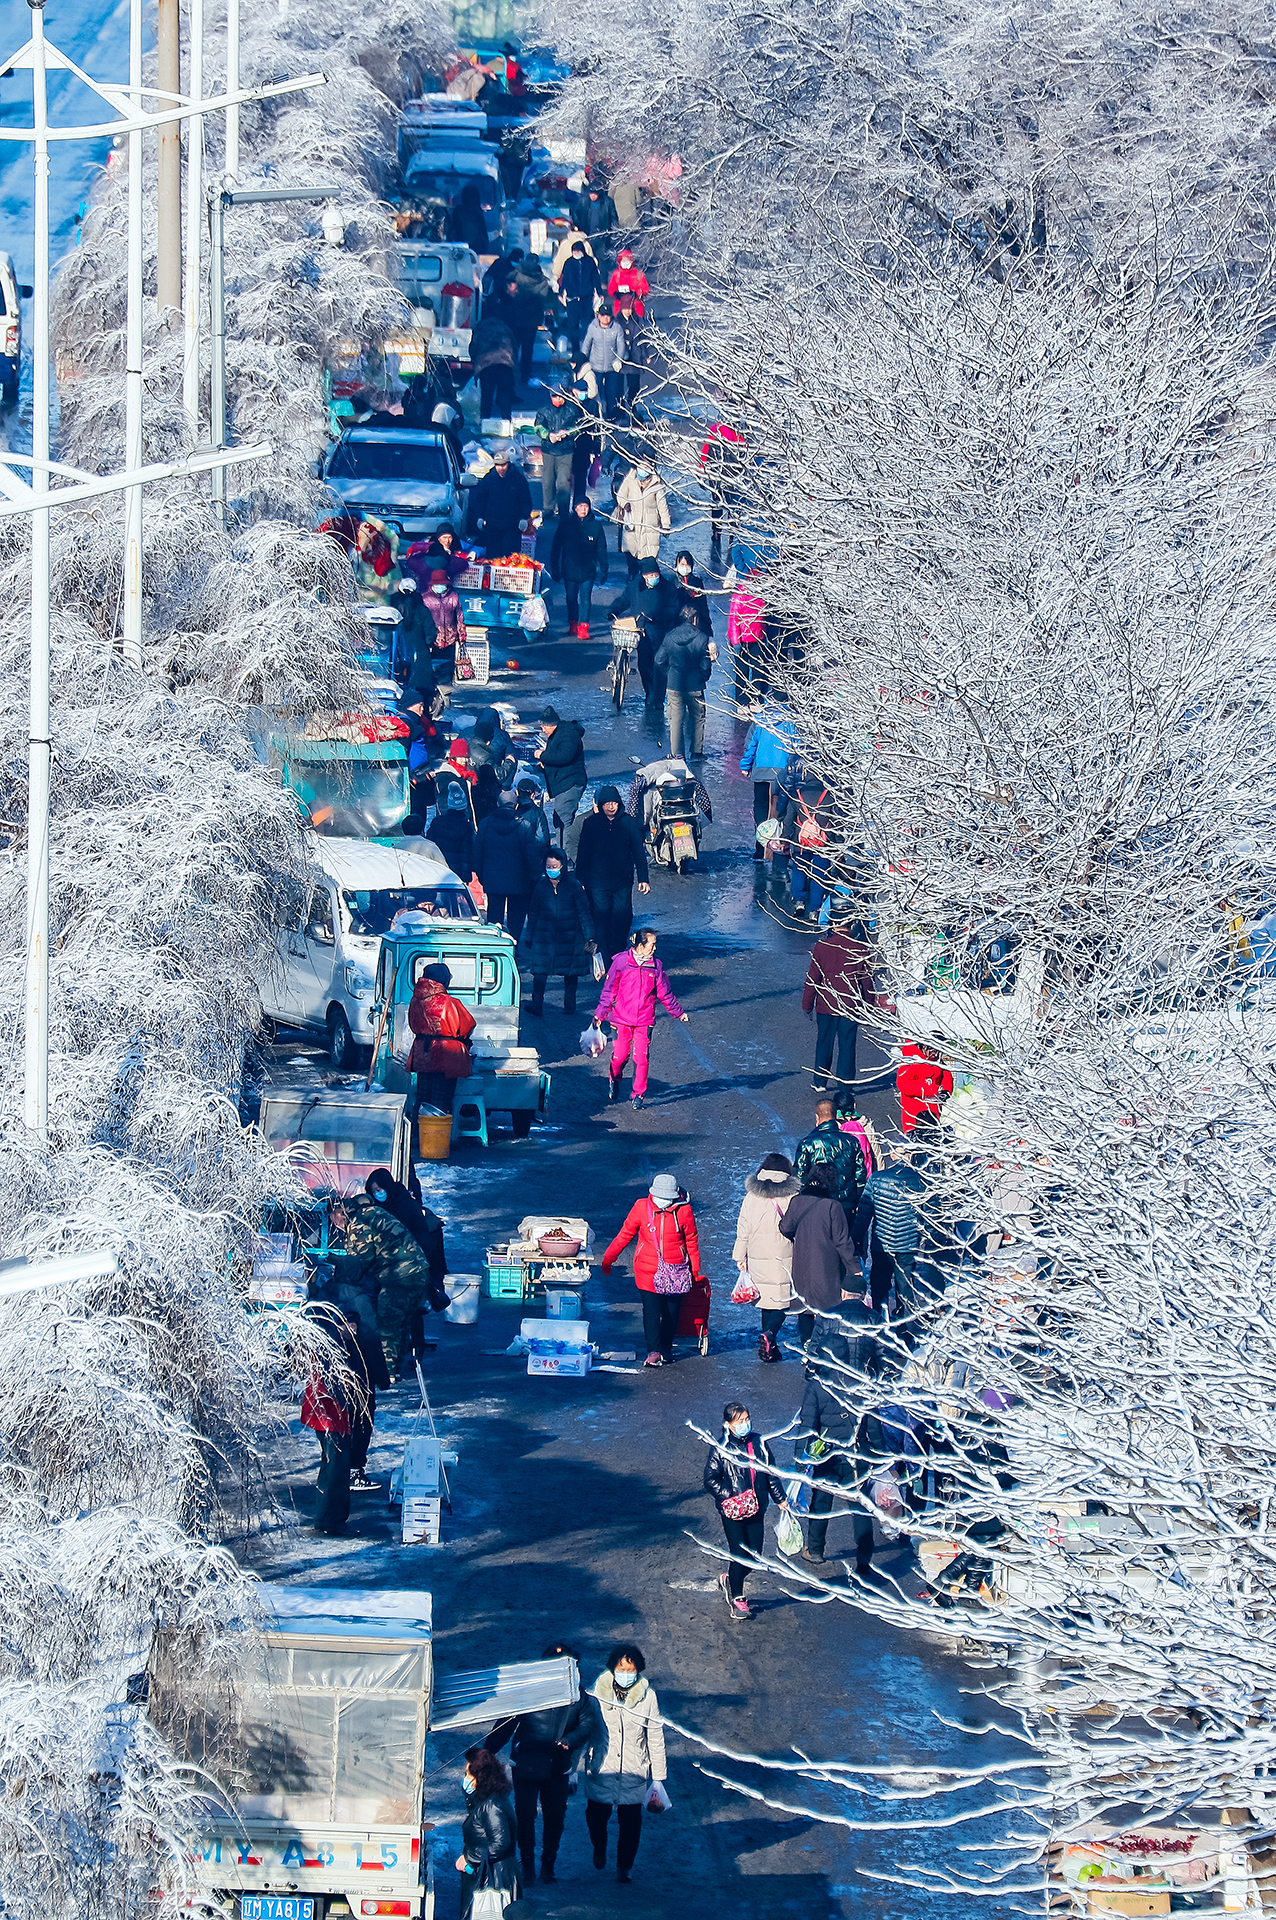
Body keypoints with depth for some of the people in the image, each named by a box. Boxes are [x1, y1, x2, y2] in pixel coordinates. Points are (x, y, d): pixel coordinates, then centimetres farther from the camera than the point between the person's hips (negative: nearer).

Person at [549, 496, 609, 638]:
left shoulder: (596, 525, 1)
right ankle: (573, 624, 26)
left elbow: (601, 550, 6)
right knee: (571, 598, 10)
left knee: (585, 599, -4)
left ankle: (583, 627, -2)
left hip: (588, 571, -1)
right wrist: (554, 569, 2)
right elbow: (556, 546, 5)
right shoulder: (566, 524, 0)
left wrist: (603, 570, 3)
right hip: (569, 569, 1)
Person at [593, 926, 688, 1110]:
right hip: (621, 1019, -1)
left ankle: (638, 1095, 11)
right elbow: (609, 990, 2)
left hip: (644, 1021, 1)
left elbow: (665, 993, 12)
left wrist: (678, 1013, 17)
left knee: (641, 1058, -4)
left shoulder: (655, 966, 0)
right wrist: (600, 1014, 3)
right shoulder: (621, 962, -6)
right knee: (619, 1056, 2)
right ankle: (614, 1081, 34)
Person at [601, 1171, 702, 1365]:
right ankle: (654, 1351, -10)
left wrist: (694, 1270, 14)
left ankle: (666, 1348, 20)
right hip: (647, 1269, -1)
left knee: (671, 1312, 5)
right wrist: (608, 1258, 9)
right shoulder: (642, 1207, -3)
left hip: (675, 1270, 1)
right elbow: (625, 1234, 7)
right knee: (651, 1310, -10)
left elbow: (691, 1241, 9)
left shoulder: (683, 1211, -2)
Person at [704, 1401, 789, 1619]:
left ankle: (729, 1580, 35)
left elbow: (770, 1472, 14)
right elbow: (710, 1480, -9)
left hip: (756, 1509, 5)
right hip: (732, 1511, -5)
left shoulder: (759, 1443, 4)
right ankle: (737, 1599, 17)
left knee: (755, 1555, 7)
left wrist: (780, 1498, 14)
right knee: (739, 1554, -1)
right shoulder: (721, 1449, -10)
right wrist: (730, 1497, -17)